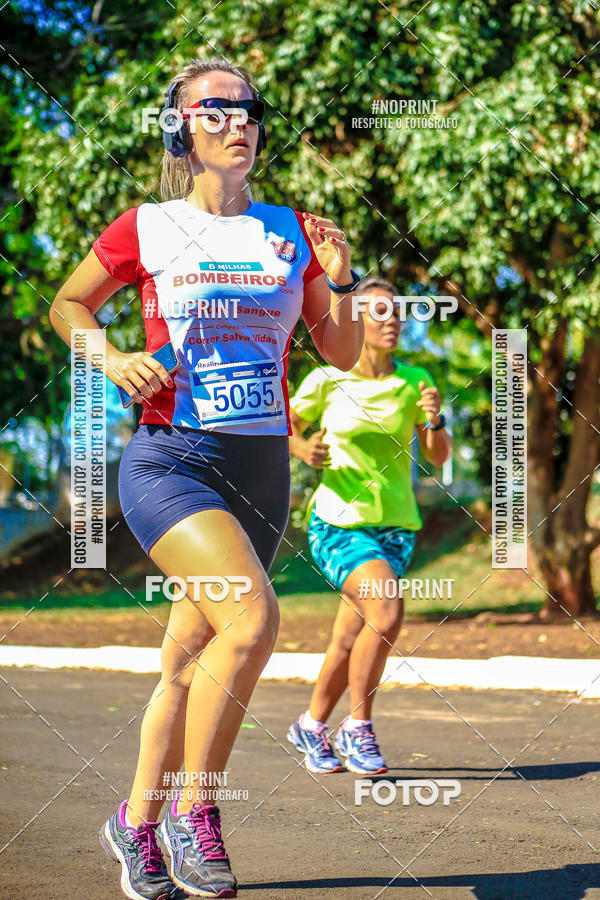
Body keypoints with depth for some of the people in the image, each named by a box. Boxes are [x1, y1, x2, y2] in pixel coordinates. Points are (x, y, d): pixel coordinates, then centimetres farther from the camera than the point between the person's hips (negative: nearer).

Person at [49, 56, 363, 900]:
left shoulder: (291, 231, 9)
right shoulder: (145, 229, 0)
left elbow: (344, 354, 12)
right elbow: (67, 305, 14)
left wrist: (341, 281, -5)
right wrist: (113, 359, -4)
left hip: (262, 472, 4)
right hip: (169, 458, -4)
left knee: (191, 659, 10)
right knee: (252, 618, -25)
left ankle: (136, 822, 29)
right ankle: (194, 815, -8)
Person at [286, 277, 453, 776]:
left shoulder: (414, 380, 2)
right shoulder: (327, 380, -5)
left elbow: (439, 457, 2)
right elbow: (284, 428, 8)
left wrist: (436, 421, -17)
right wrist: (303, 450, -12)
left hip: (395, 527, 4)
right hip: (338, 522, -4)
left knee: (348, 644, 8)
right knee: (387, 612, -25)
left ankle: (311, 725, 33)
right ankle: (358, 728, -9)